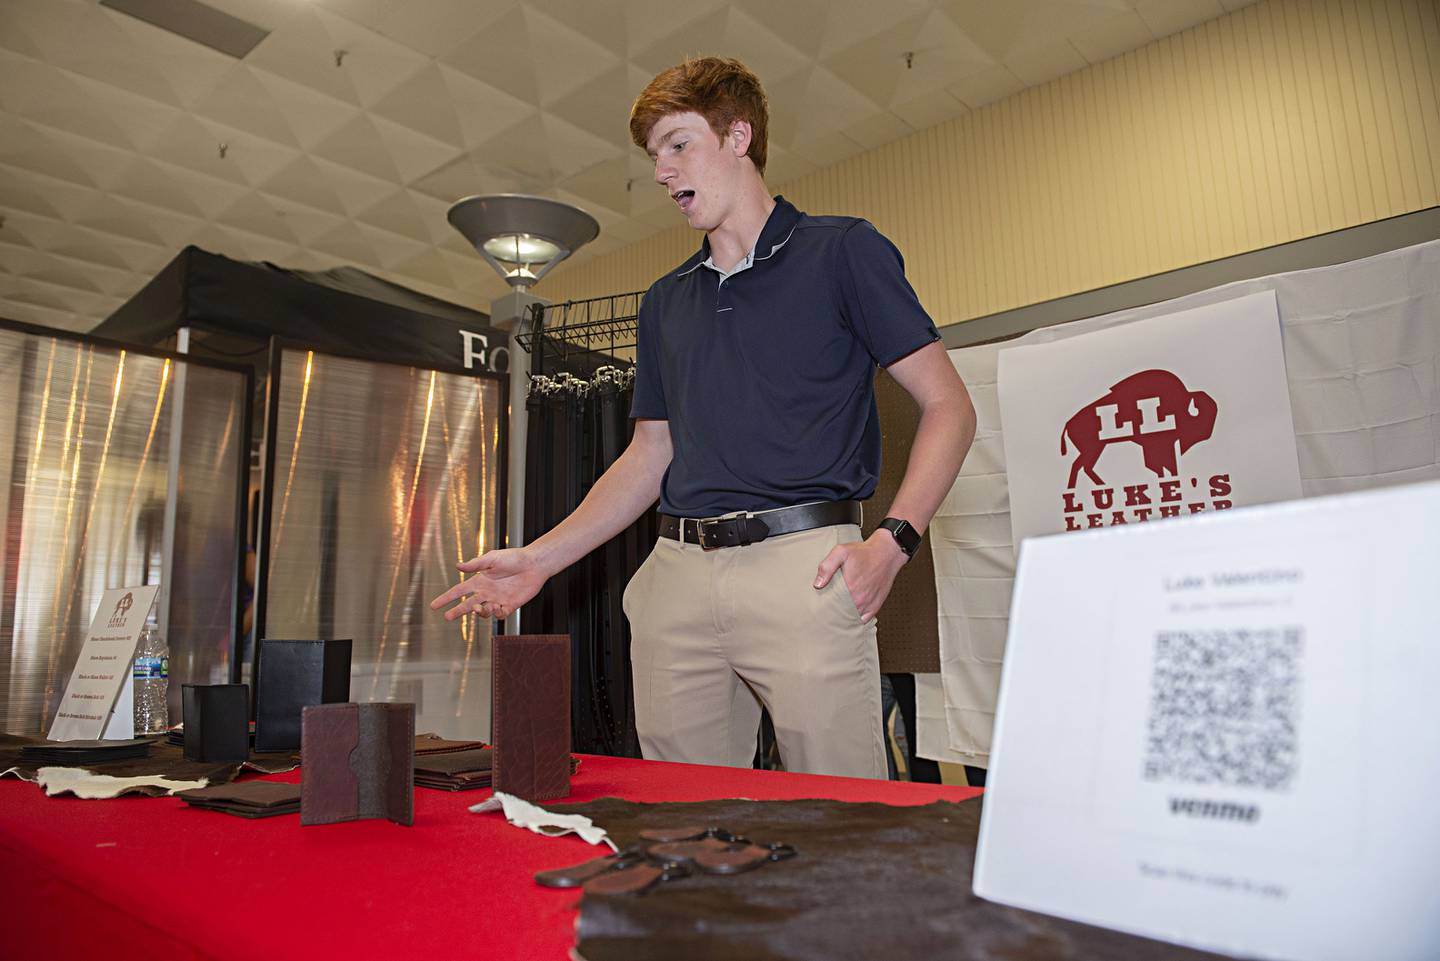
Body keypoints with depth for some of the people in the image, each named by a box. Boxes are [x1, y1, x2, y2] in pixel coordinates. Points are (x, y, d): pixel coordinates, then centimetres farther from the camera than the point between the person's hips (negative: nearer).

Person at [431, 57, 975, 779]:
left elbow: (948, 405, 2)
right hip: (678, 576, 5)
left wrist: (893, 541, -13)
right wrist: (540, 558, 13)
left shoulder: (840, 251, 6)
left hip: (802, 564, -4)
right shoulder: (665, 301, 22)